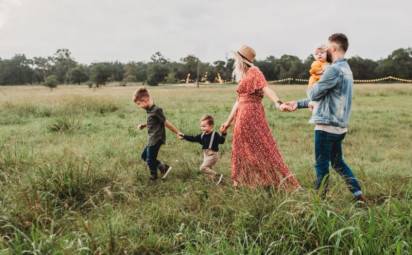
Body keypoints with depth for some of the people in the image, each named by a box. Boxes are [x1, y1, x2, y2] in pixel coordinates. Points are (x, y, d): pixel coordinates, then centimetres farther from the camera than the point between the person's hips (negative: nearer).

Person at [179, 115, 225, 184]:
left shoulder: (215, 135, -15)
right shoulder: (202, 135, 4)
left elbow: (221, 141, -20)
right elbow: (193, 139, 9)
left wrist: (223, 134, -34)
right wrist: (184, 136, 5)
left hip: (213, 155, -8)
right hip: (206, 155, 8)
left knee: (203, 167, -16)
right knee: (208, 168, 15)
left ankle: (218, 176, -11)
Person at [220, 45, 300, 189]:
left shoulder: (254, 72, -8)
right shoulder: (243, 77, 18)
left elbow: (265, 88, -24)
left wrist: (278, 103, -42)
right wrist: (228, 122, 25)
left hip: (251, 114, -9)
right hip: (242, 115, 9)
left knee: (262, 147, -5)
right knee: (241, 148, 13)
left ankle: (283, 182, 3)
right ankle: (242, 182, 22)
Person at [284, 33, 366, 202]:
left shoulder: (334, 69, -17)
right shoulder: (346, 69, 15)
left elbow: (315, 94, -13)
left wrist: (310, 88, 11)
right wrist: (299, 104, 20)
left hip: (327, 125, -9)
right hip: (339, 126, 9)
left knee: (321, 165, 3)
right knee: (338, 162, 19)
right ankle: (358, 194, 19)